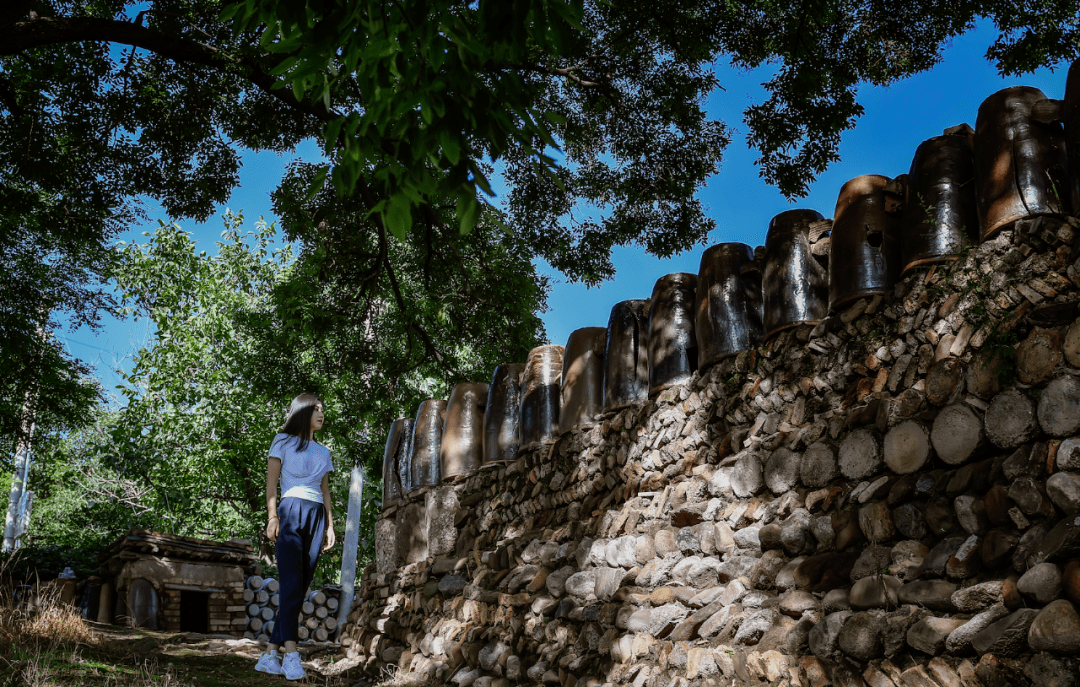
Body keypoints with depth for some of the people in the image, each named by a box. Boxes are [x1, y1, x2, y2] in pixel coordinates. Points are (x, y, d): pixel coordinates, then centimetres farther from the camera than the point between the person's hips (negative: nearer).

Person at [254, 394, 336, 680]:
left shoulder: (323, 451, 24)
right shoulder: (283, 441, 10)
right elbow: (271, 481, 2)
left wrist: (330, 525, 11)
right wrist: (272, 516, -11)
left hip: (316, 517, 5)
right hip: (291, 512, -5)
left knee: (300, 587, -2)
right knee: (291, 583, -17)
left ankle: (270, 655, 1)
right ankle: (291, 654, -25)